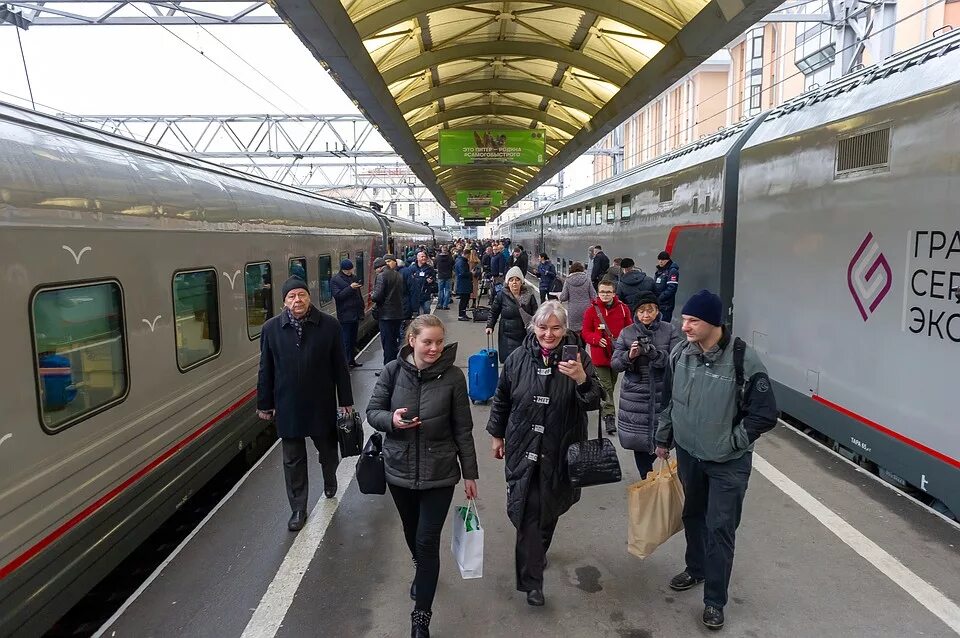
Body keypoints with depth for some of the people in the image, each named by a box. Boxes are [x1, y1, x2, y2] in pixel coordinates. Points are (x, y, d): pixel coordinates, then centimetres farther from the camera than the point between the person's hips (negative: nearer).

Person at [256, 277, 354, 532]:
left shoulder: (329, 325, -9)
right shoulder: (271, 328, -6)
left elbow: (339, 366, -4)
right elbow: (266, 369, 1)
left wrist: (346, 400, -1)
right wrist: (264, 403, 4)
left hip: (322, 405, 0)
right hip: (287, 408, 0)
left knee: (328, 451, 19)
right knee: (293, 461, 11)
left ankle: (330, 479, 52)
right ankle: (298, 509, 28)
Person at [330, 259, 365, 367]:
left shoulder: (354, 278, 15)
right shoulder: (335, 280, -6)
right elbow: (337, 295, -17)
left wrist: (361, 309, 18)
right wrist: (350, 288, -23)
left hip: (355, 314, 7)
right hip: (345, 316, -7)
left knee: (353, 339, 14)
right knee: (345, 341, -7)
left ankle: (351, 360, 23)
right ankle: (345, 362, -3)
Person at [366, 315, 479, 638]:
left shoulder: (452, 376, -12)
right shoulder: (394, 371, -9)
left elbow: (463, 428, -5)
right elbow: (372, 411, 0)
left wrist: (470, 472, -1)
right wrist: (391, 419, -23)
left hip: (439, 473, -2)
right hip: (400, 469, 3)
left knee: (428, 541, -1)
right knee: (412, 533, 22)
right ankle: (422, 570, 54)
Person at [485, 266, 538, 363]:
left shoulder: (529, 295, 4)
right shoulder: (502, 295, 0)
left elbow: (535, 314, 9)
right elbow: (493, 312, 10)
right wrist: (490, 326, 1)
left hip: (526, 336, 2)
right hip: (508, 336, -2)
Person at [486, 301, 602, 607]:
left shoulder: (577, 358, -10)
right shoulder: (517, 358, -5)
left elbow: (594, 402, -15)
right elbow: (501, 400, 7)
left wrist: (582, 379, -34)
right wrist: (497, 435, 13)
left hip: (559, 451, 0)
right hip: (523, 448, 0)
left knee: (550, 507, 19)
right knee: (528, 510, -2)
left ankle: (538, 552, 48)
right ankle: (532, 580, 10)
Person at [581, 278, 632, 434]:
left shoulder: (623, 308, 0)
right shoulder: (592, 310, -5)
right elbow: (586, 332, -2)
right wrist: (597, 340, -20)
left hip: (617, 354, 3)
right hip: (600, 355, -3)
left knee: (611, 384, 19)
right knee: (606, 386, -5)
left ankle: (604, 407, 41)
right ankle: (609, 416, -3)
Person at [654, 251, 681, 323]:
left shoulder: (672, 271, -10)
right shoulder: (659, 270, 16)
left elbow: (671, 288, -18)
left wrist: (660, 298, -19)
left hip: (666, 304, -8)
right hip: (657, 303, 8)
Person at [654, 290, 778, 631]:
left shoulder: (742, 359, -23)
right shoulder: (680, 352, -6)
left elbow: (764, 414, -15)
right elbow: (670, 399, 9)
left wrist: (729, 442, -13)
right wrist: (663, 438, 13)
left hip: (728, 462, -5)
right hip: (688, 453, 5)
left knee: (720, 529, 2)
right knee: (693, 515, 21)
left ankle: (714, 600, 18)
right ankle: (695, 568, 45)